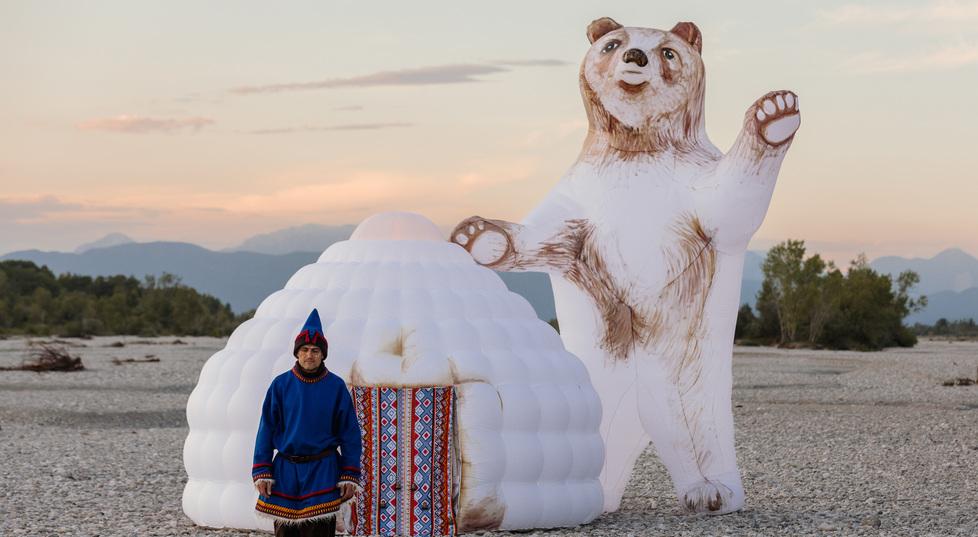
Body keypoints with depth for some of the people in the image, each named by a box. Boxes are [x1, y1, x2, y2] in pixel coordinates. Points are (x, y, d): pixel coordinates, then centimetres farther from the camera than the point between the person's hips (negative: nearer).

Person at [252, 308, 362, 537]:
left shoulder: (336, 386, -1)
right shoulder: (281, 385, 0)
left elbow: (350, 433, 3)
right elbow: (266, 430, 4)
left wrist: (350, 476, -1)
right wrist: (261, 473, -3)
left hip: (323, 473, -1)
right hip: (285, 472, 2)